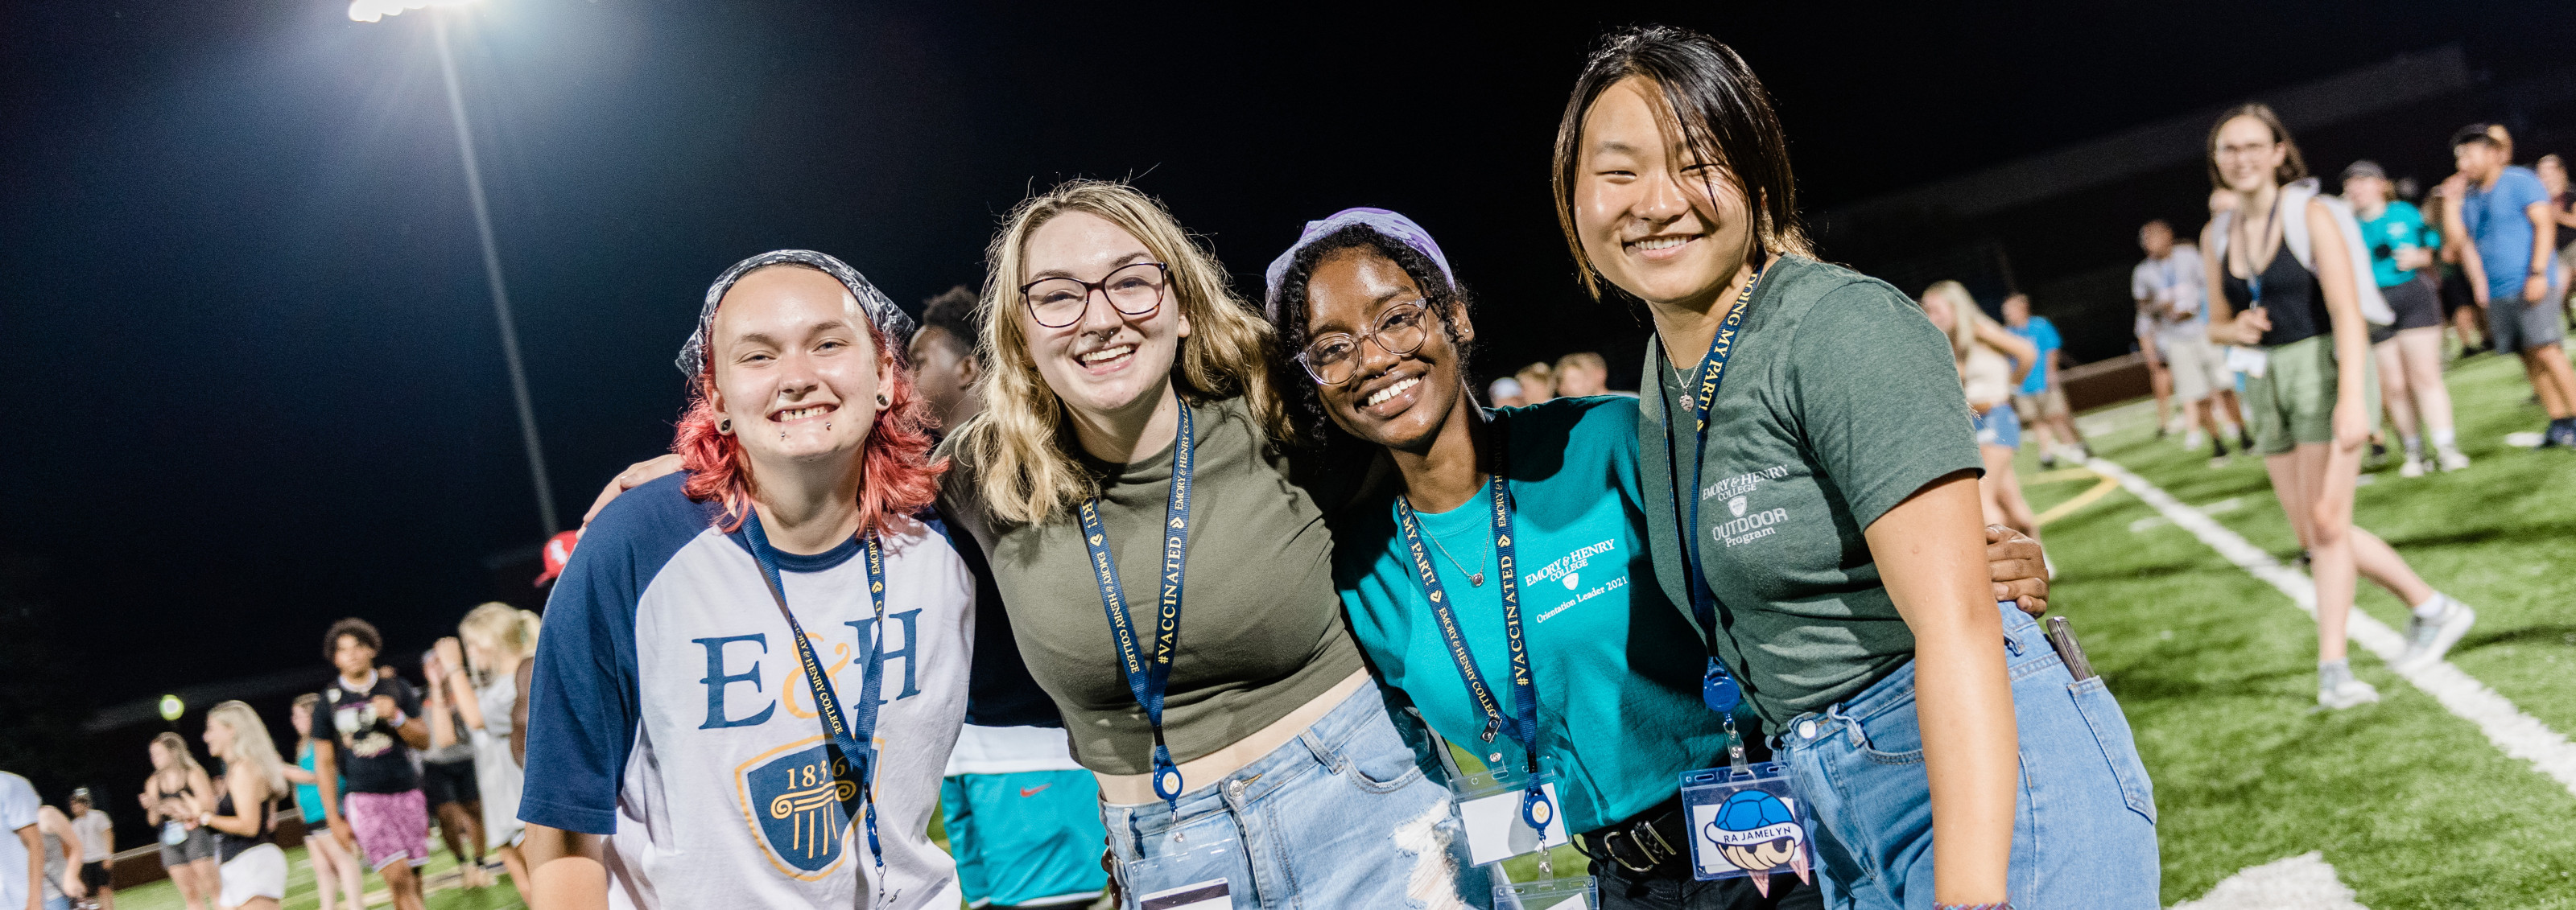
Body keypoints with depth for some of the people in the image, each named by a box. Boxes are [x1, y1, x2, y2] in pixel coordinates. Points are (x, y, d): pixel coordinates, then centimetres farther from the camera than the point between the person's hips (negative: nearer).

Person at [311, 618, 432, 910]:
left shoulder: (396, 688, 7)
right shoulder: (329, 702, 5)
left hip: (407, 792, 2)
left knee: (413, 878, 0)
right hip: (364, 798, -2)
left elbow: (424, 741, 7)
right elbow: (324, 764, 7)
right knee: (398, 877, -16)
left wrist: (396, 717, -13)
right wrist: (334, 820, 3)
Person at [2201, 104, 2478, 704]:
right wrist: (2235, 328, -8)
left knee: (2326, 524, -10)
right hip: (2267, 384, 7)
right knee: (2313, 535, 9)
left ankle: (2332, 667, -3)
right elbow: (2217, 320, 18)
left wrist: (2351, 397, -26)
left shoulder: (2310, 214, -9)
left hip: (2323, 368, -6)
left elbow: (2346, 310, -17)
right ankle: (2432, 608, 25)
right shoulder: (2217, 236, 8)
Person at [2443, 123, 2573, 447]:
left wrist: (2538, 273, -20)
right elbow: (2458, 237, 13)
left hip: (2529, 285, -7)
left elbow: (2545, 224, -12)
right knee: (2528, 357, 5)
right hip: (2496, 291, 7)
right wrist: (2452, 201, 3)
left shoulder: (2519, 181, -4)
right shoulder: (2471, 196, 17)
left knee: (2545, 351, -14)